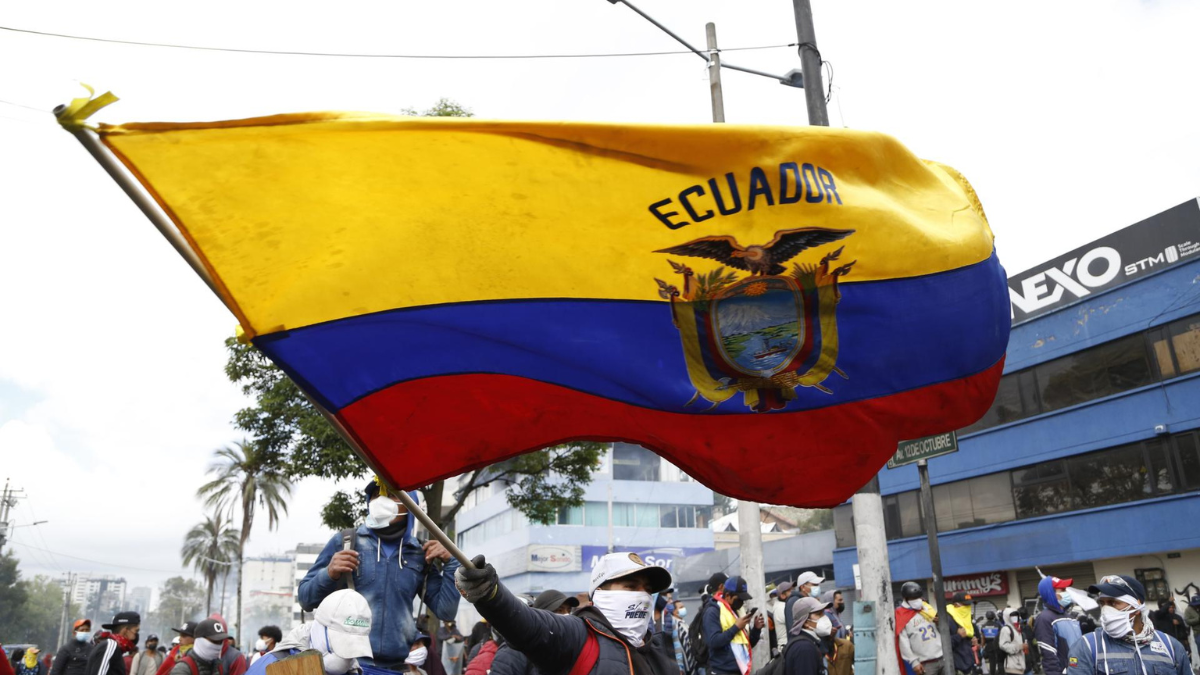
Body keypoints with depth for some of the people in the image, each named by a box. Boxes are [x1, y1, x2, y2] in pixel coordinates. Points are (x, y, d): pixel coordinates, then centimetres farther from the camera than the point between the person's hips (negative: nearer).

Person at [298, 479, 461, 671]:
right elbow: (305, 598, 4)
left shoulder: (420, 555, 9)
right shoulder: (344, 542, 3)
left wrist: (450, 563, -2)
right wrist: (329, 575, -15)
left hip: (396, 666, 2)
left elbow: (446, 611, 7)